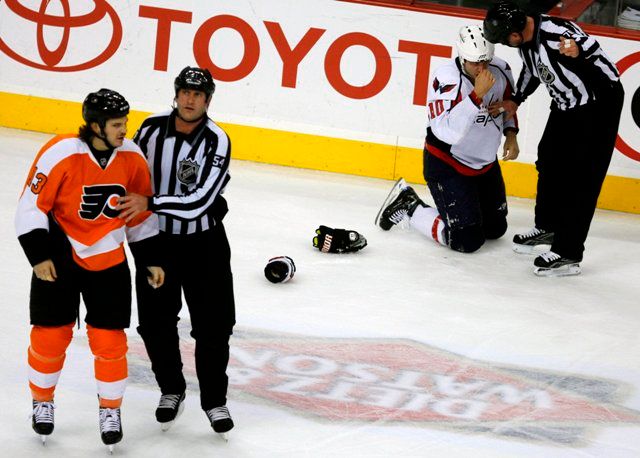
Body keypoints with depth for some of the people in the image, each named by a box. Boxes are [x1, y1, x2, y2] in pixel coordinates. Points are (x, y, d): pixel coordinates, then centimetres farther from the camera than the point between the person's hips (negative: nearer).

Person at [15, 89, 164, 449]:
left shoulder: (132, 157, -8)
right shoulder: (60, 155, -22)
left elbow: (142, 213, 5)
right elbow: (32, 206, -15)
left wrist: (151, 260, 6)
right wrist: (39, 256, -18)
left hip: (108, 259, 3)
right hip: (59, 254, -2)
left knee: (109, 338, 0)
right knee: (51, 334, 5)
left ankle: (111, 409, 19)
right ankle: (43, 401, 29)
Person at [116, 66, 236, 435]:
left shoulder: (217, 141, -18)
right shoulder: (153, 128, -7)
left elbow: (199, 201, -26)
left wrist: (150, 203, -30)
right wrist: (129, 211, 8)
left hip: (204, 243, -3)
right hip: (156, 239, 3)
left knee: (213, 327, 0)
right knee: (156, 324, 8)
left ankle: (215, 400, 17)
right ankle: (171, 391, 29)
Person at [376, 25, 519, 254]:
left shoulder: (500, 70, -9)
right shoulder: (446, 78, -28)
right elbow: (449, 132, -39)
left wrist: (510, 134, -2)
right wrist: (477, 95, -42)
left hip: (486, 163, 7)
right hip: (446, 164, -7)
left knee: (495, 228, 16)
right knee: (467, 240, -12)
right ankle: (409, 207, 7)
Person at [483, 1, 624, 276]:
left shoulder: (558, 33, -32)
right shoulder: (526, 40, -4)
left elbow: (607, 71, -32)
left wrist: (578, 53, -50)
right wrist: (515, 101, 9)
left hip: (600, 103, -10)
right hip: (566, 105, 10)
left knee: (581, 178, -11)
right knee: (549, 163, 18)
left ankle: (569, 253, -9)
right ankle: (548, 227, 39)